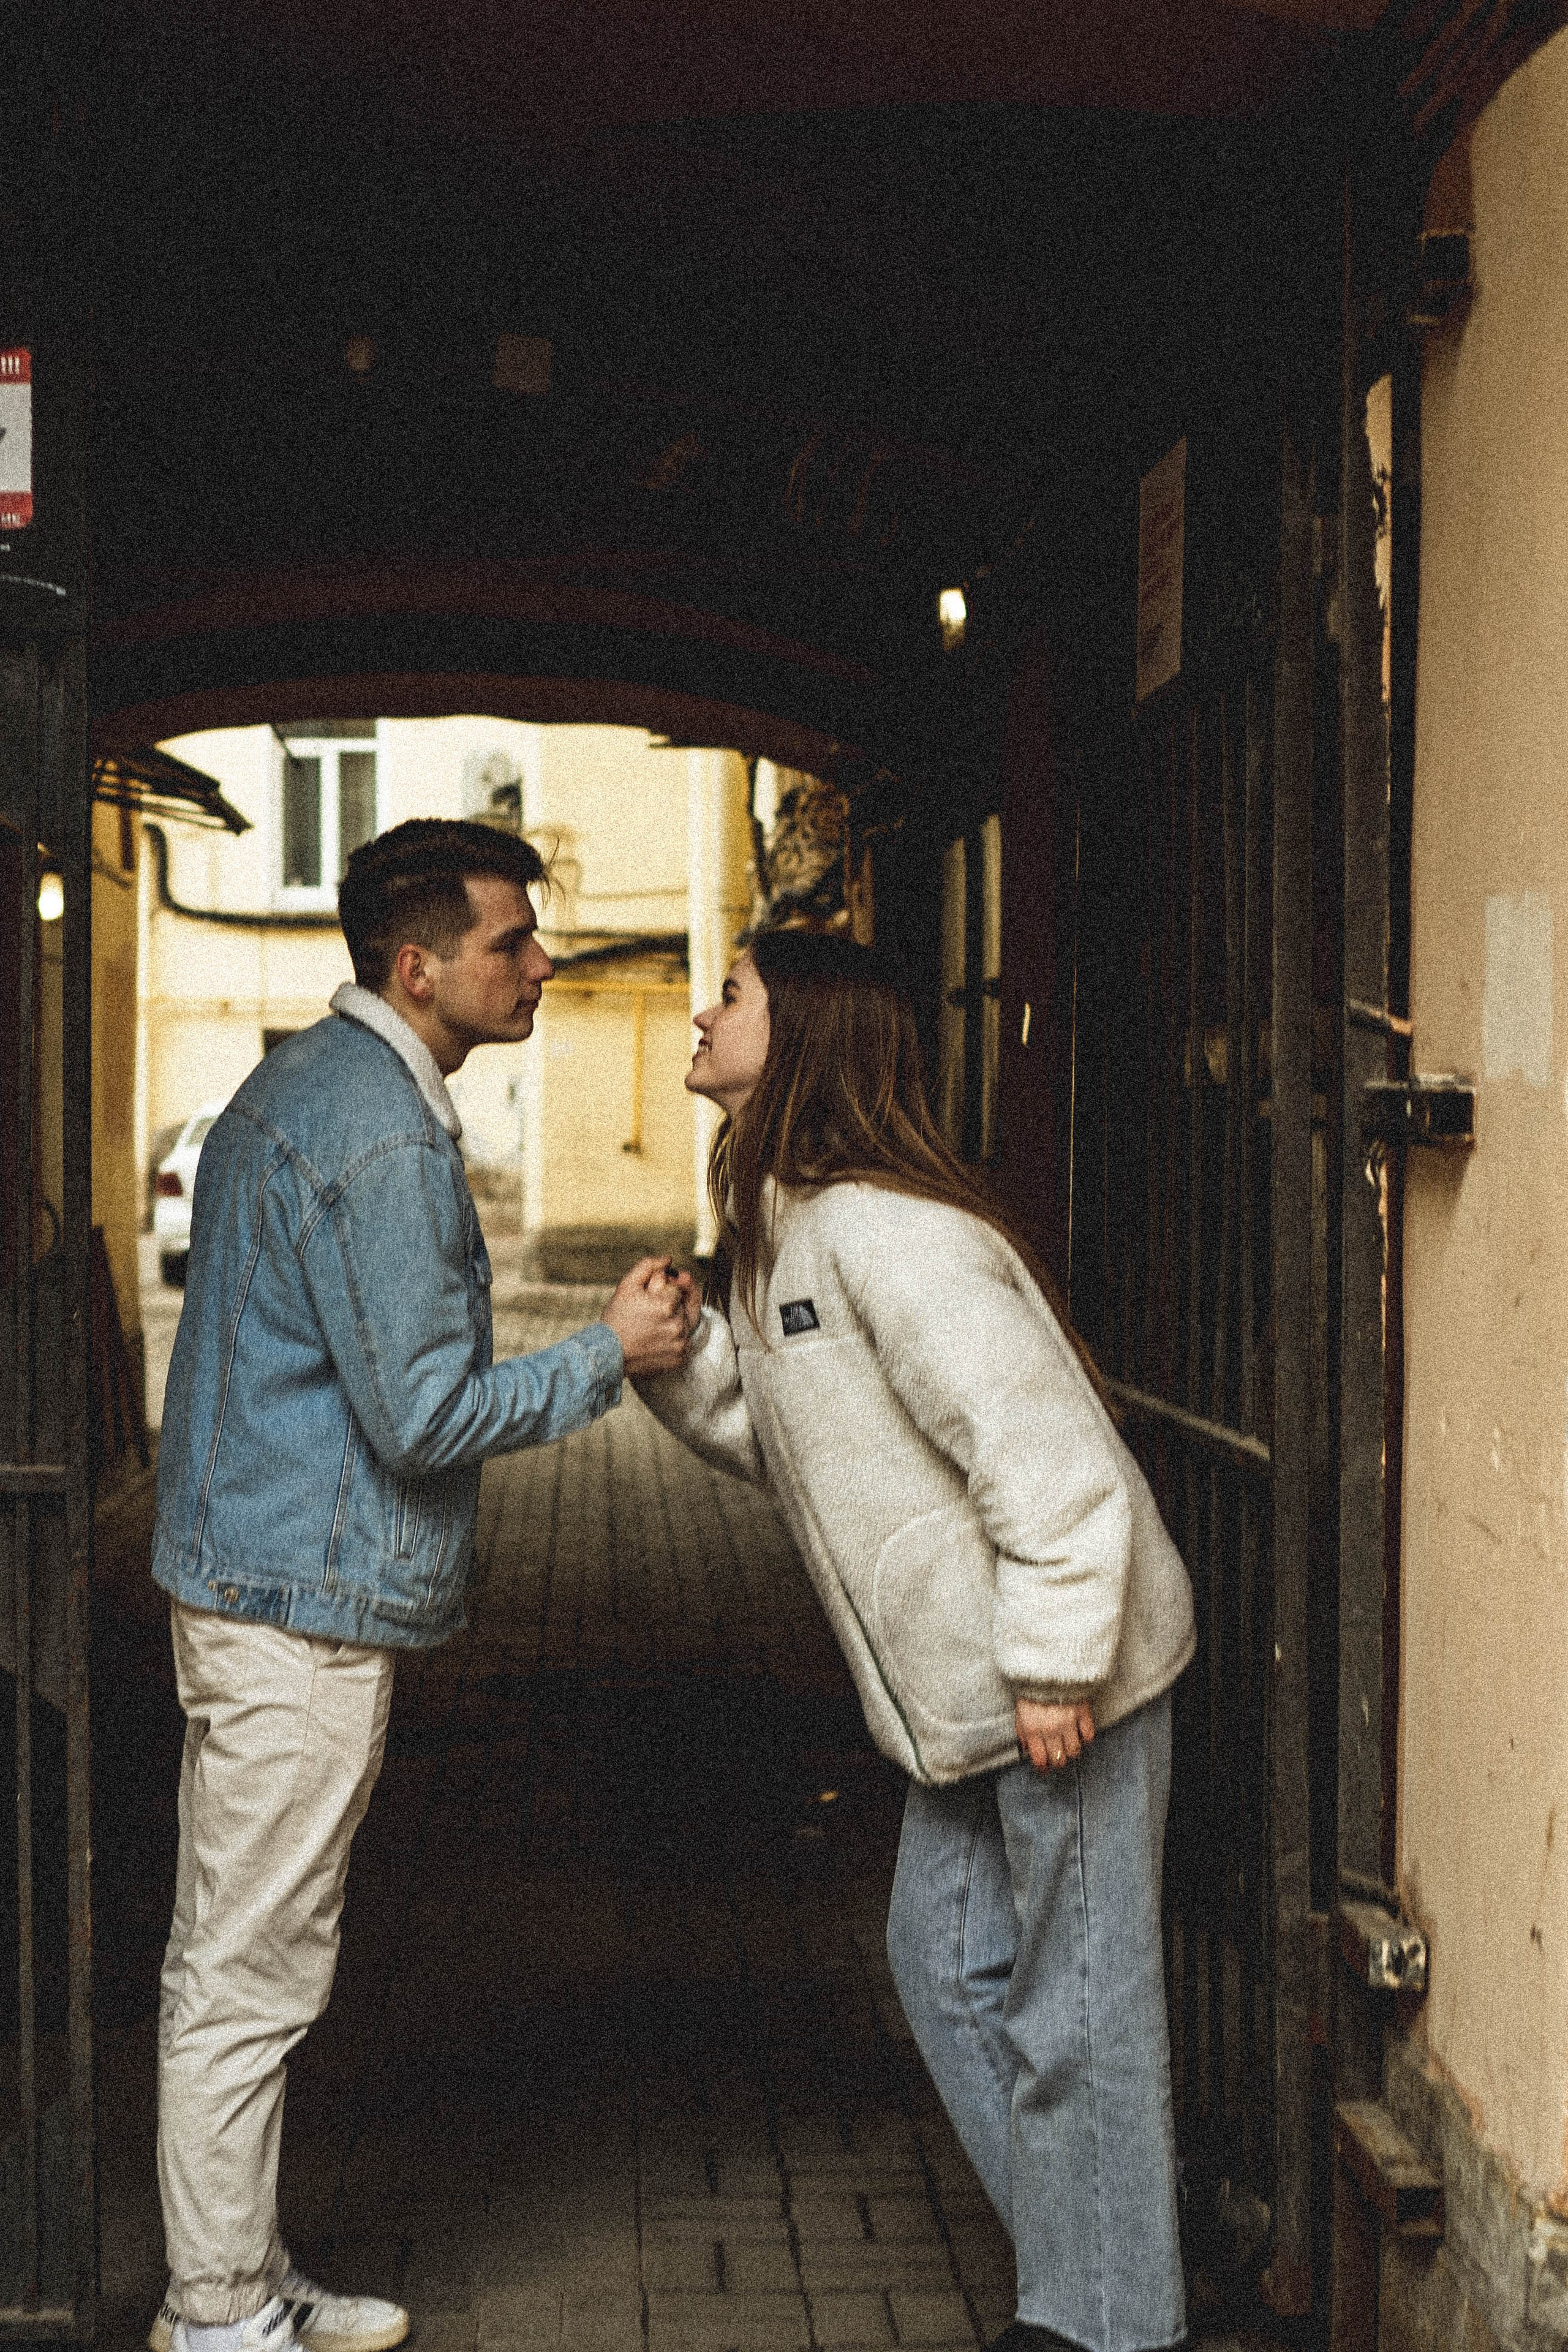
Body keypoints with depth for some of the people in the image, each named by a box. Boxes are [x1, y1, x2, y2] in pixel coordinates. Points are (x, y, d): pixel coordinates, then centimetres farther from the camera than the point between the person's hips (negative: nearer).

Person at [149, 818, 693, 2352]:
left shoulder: (301, 1082, 13)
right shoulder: (385, 1139, -19)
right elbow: (427, 1418, -21)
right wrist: (611, 1353, -10)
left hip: (242, 1577, 11)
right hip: (309, 1601, -11)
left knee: (224, 1960, 16)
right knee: (251, 1978, -1)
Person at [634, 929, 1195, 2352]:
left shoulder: (884, 1233, -22)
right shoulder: (778, 1231, 9)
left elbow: (1048, 1450, -25)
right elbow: (776, 1431, 16)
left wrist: (1054, 1665, -23)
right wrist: (678, 1353, -1)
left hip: (1070, 1675, -10)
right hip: (963, 1695, 10)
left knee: (1072, 2008, 0)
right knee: (948, 1965, 17)